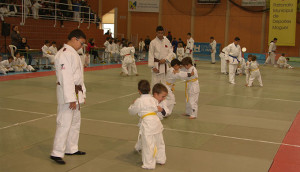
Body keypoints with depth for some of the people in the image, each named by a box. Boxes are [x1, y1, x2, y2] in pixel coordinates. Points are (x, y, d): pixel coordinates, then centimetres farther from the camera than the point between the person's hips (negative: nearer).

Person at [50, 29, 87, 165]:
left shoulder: (73, 53, 14)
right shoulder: (64, 54, -18)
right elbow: (66, 77, -23)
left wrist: (82, 93, 19)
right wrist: (71, 98, -25)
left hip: (76, 92, 10)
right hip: (67, 92, -10)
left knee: (75, 122, 17)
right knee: (64, 123, -8)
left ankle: (71, 149, 30)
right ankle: (57, 153, 1)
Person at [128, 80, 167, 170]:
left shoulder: (139, 101, -6)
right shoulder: (154, 100, 9)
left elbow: (132, 111, 5)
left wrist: (133, 104, 22)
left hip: (147, 123, -6)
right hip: (156, 121, 6)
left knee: (148, 144, 1)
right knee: (159, 142, 21)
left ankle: (149, 164, 7)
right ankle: (161, 159, 35)